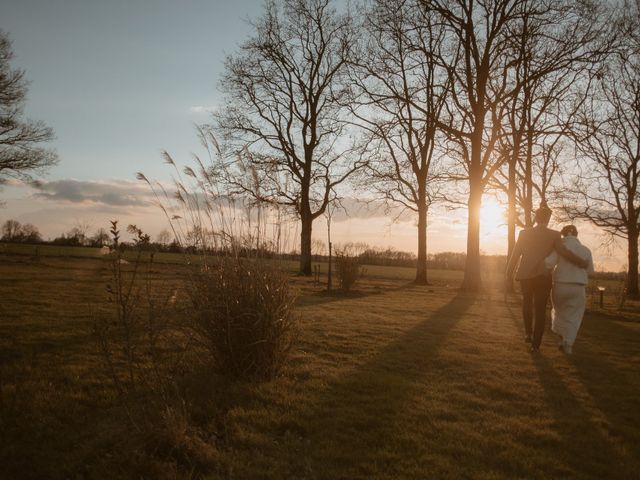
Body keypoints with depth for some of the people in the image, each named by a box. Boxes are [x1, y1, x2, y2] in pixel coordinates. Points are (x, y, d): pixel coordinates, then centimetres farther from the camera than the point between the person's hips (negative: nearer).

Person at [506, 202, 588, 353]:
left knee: (527, 302, 25)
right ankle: (536, 343, 2)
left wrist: (509, 273, 10)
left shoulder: (524, 233, 0)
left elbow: (515, 255, 1)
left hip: (525, 275, 1)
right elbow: (564, 252, -14)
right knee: (540, 310, 6)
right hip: (543, 276, -1)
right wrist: (582, 263, 0)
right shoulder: (554, 235, -4)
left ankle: (528, 332, 22)